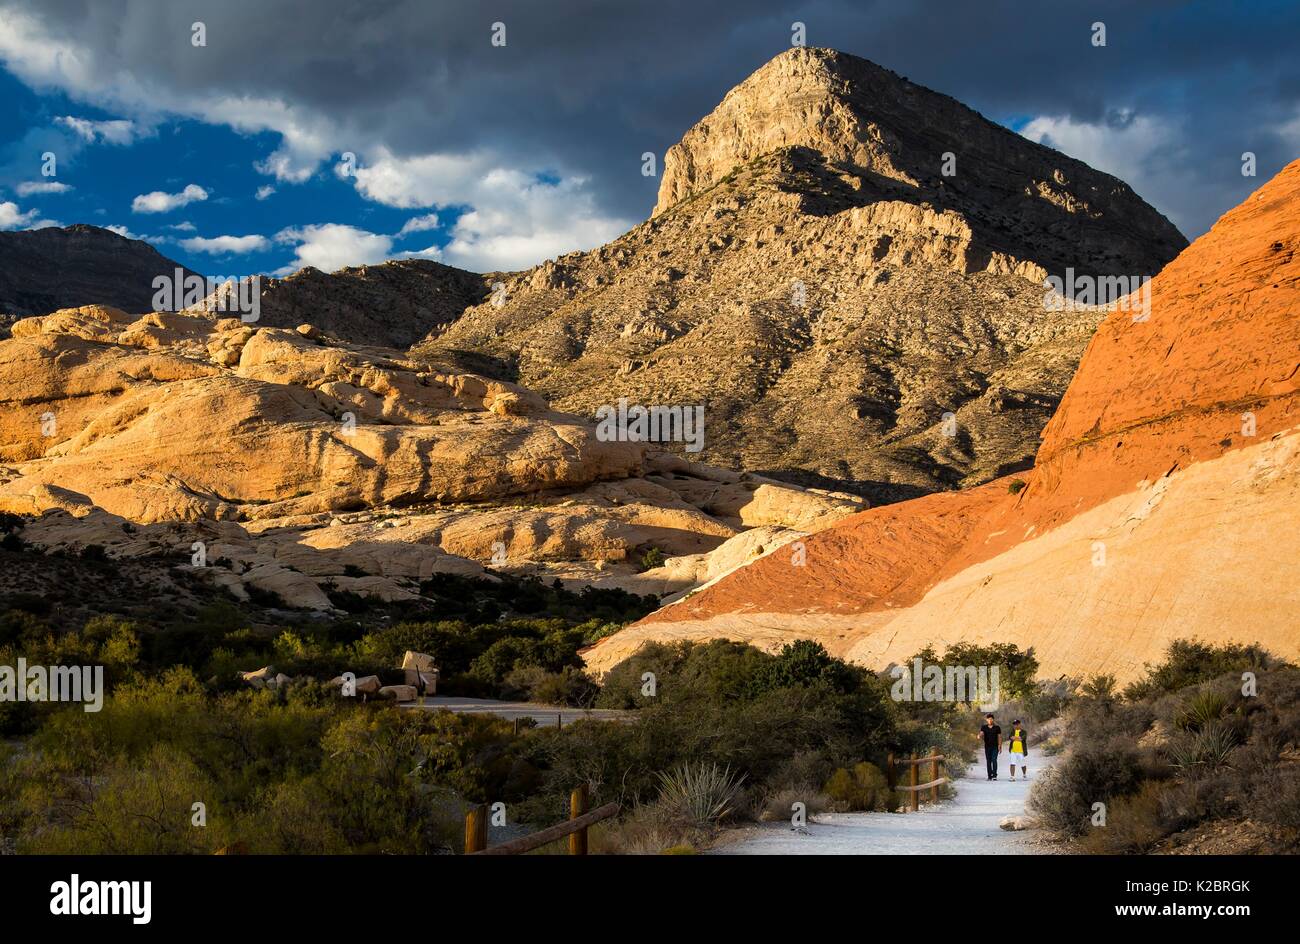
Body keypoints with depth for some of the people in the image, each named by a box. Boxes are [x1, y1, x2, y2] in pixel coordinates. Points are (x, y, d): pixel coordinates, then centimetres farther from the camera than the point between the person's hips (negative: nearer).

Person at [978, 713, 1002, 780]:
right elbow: (981, 734, -7)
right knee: (988, 761, 4)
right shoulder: (984, 728, 5)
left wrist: (1000, 746, -2)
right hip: (987, 747, 2)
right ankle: (990, 776, 10)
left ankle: (994, 775, -16)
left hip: (995, 747, -2)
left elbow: (999, 737, 5)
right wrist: (980, 735, -32)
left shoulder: (997, 728, 3)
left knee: (994, 760, -15)